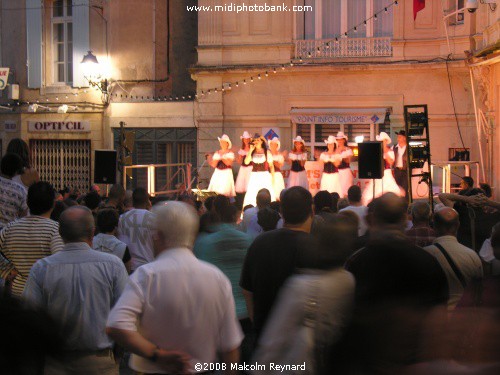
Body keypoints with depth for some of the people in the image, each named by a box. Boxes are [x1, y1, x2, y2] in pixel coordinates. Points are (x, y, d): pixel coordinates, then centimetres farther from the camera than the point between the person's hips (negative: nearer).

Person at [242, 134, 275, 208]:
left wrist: (273, 177, 0)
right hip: (254, 176, 2)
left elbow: (271, 166, 5)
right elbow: (246, 162, -8)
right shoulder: (252, 152, 8)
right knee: (251, 196, -2)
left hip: (265, 176, -2)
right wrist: (251, 150, -7)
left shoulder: (267, 152, 3)